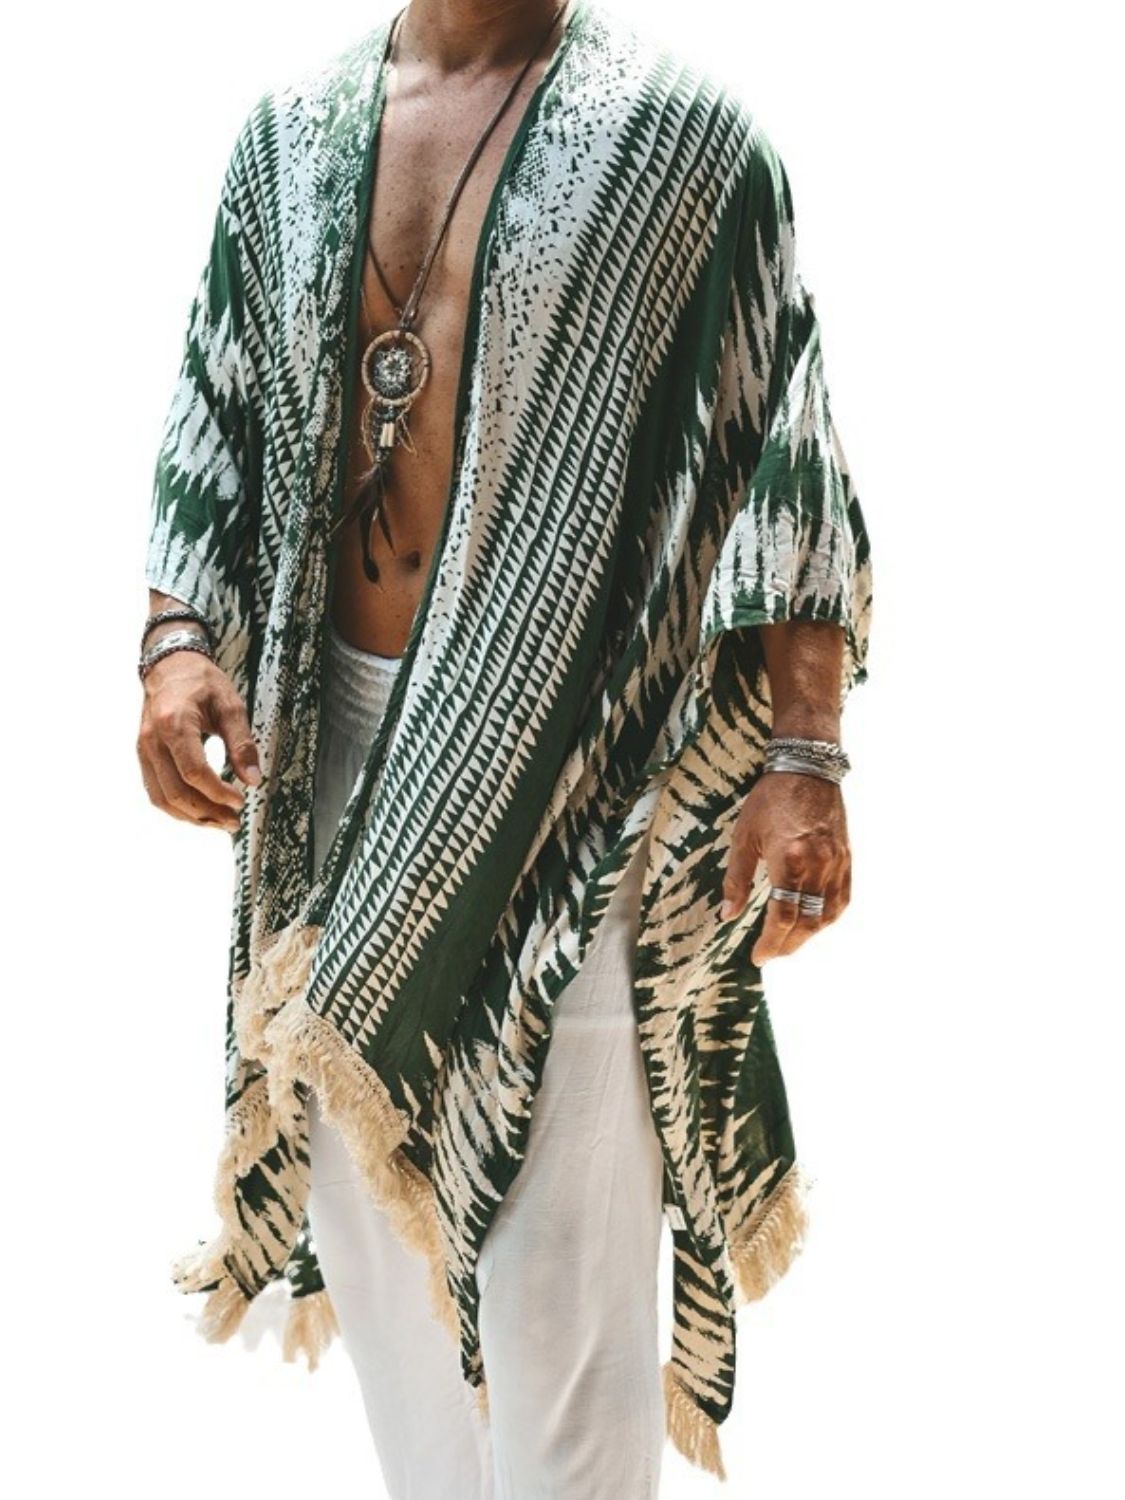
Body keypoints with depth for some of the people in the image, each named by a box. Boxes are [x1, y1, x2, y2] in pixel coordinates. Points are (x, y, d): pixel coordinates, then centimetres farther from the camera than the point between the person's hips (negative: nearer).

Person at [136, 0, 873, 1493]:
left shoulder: (681, 132, -4)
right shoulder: (290, 132, 10)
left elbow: (786, 467, -7)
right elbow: (215, 415, 13)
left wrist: (803, 757, -14)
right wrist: (180, 636, -3)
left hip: (570, 764, -5)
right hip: (336, 741, 5)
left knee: (558, 1242, -2)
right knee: (364, 1189, 16)